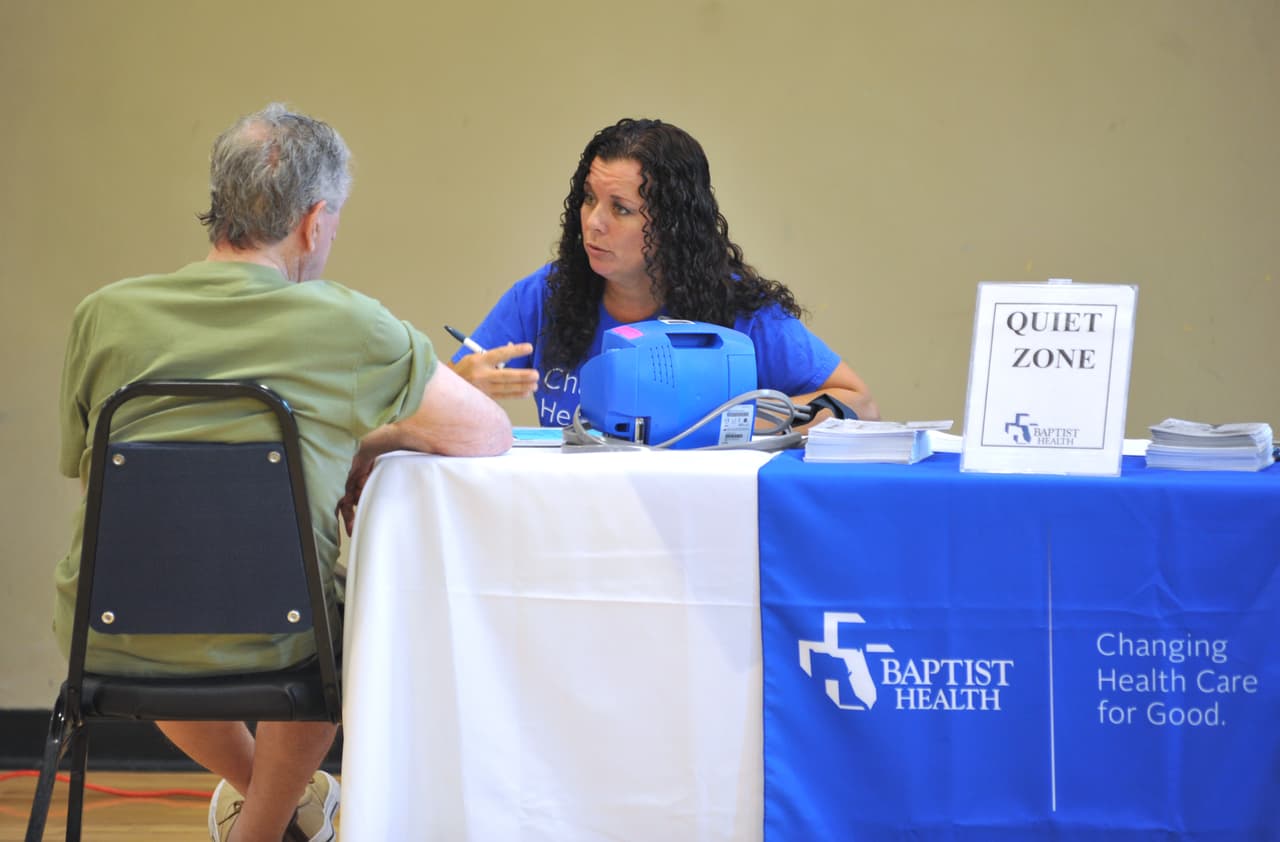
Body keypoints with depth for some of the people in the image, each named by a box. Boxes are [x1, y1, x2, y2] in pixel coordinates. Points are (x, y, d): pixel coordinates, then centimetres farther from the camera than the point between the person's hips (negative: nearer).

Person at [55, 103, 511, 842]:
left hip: (103, 641, 2)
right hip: (254, 648, -2)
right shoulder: (347, 326, -10)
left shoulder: (105, 316, -3)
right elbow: (490, 436, -3)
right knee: (337, 611, 34)